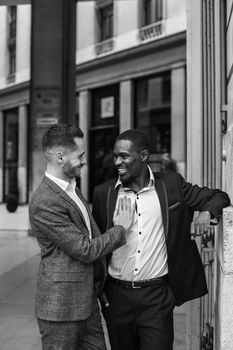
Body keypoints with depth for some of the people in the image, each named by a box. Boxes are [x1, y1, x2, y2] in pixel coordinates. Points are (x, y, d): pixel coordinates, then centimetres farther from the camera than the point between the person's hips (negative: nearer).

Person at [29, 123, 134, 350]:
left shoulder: (71, 189, 9)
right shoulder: (44, 203, -23)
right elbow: (85, 250, -20)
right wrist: (120, 228, -8)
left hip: (87, 300, 8)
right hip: (61, 307, -8)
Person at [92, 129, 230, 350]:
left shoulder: (171, 185, -1)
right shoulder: (103, 193, 1)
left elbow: (218, 196, 7)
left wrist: (206, 213, -14)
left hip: (157, 297, -2)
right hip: (117, 296, 2)